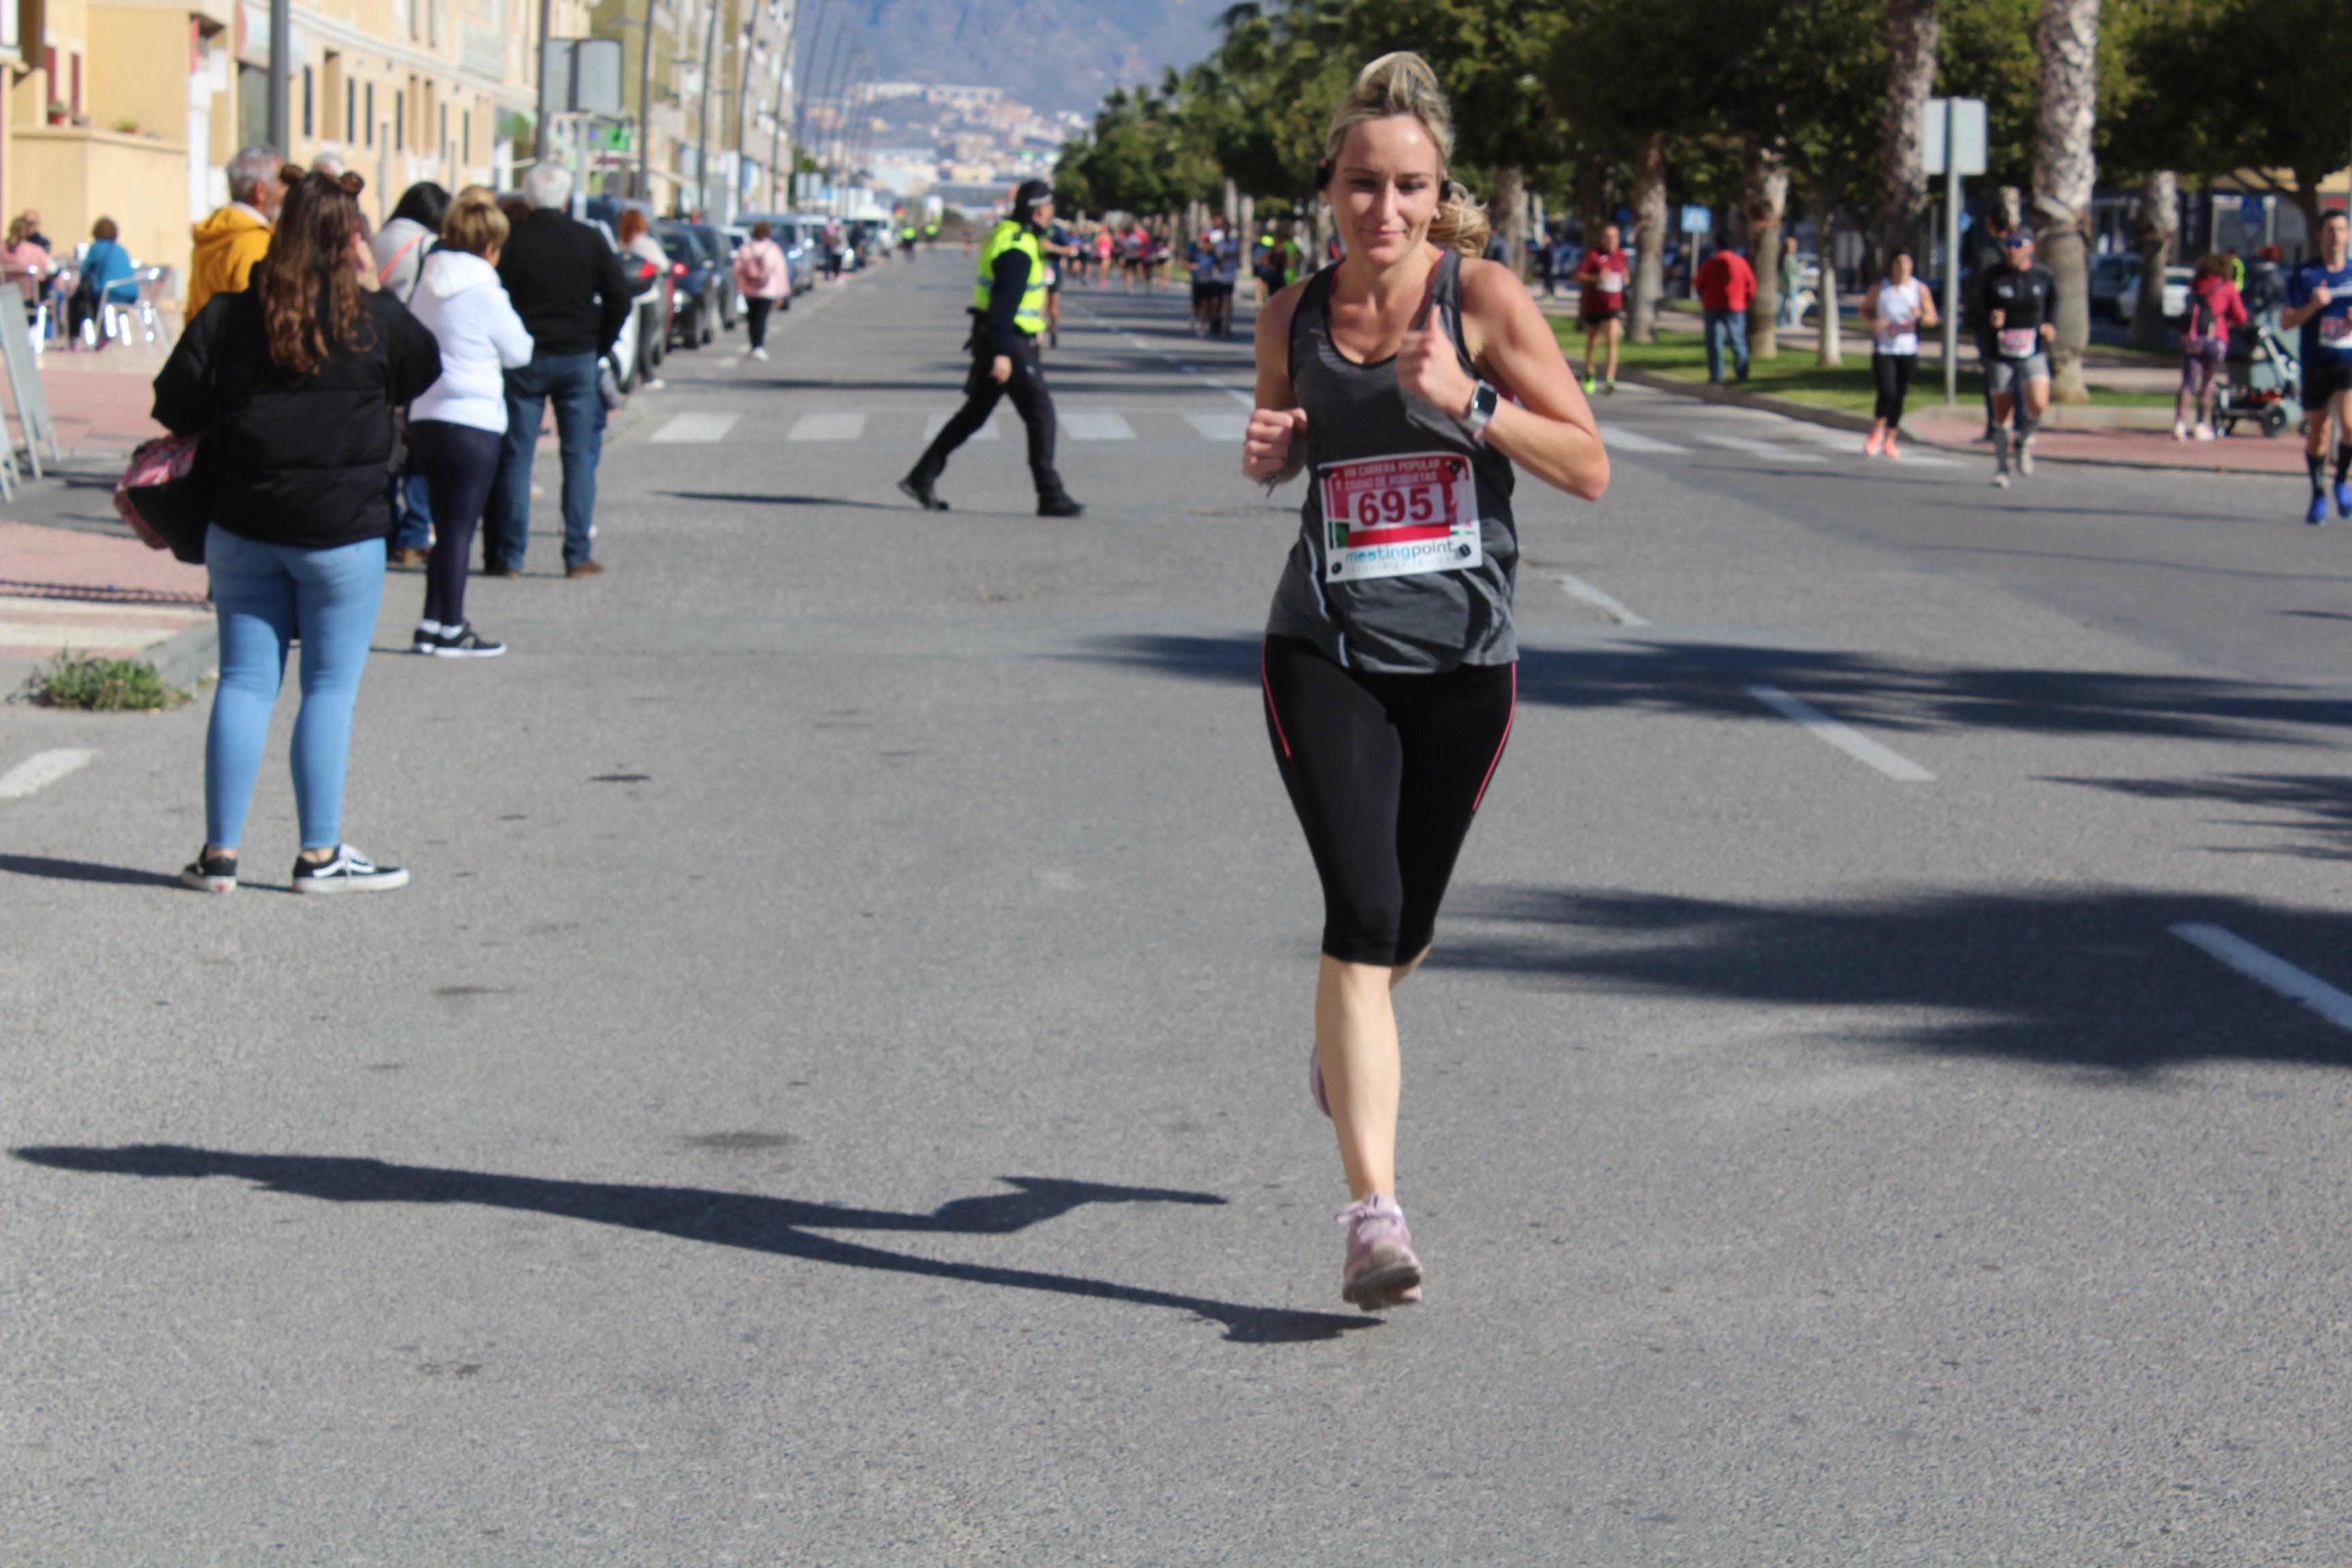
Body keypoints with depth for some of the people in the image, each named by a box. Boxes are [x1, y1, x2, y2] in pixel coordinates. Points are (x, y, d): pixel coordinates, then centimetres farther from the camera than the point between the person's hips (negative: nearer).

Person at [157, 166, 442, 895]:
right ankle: (320, 854, 6)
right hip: (341, 532, -3)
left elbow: (176, 405, -1)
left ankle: (220, 851, 9)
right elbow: (425, 367, 13)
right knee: (331, 689, 4)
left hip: (242, 528, 3)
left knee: (244, 681, 9)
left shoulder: (228, 314, -1)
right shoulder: (374, 319, -6)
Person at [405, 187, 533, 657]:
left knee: (448, 526, 13)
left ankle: (432, 626, 13)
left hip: (423, 417, 7)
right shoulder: (485, 293, -12)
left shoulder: (428, 282, 8)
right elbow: (519, 353, -2)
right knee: (460, 527, -1)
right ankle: (451, 630, 2)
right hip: (473, 421, -7)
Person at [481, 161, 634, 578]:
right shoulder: (589, 240, 1)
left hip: (525, 360, -1)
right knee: (579, 457, 5)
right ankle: (578, 555, 3)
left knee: (515, 457, 3)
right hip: (578, 358, 1)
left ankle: (508, 555, 2)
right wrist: (599, 347, 9)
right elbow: (621, 297, 0)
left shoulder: (512, 242, -4)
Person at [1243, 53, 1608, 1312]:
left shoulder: (1483, 299, -7)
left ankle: (1343, 1041, 51)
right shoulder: (1293, 318, 1)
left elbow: (1589, 469, -8)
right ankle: (1373, 1213, -18)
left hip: (1464, 663, 0)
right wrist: (1267, 449, -4)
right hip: (1325, 655, 0)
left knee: (1403, 929, 14)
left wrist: (1465, 402, -21)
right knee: (1362, 912, -16)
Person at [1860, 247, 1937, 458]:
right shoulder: (1880, 288, 0)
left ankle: (1890, 440, 22)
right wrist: (1873, 322, -11)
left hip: (1908, 351, 2)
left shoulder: (1920, 289, 3)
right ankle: (1876, 432, 10)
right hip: (1883, 350, -2)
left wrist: (1920, 316, -17)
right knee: (1887, 393, -15)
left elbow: (1932, 318, 6)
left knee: (1899, 396, 6)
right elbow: (1865, 309, 11)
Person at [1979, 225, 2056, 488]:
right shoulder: (1993, 276, 0)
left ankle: (2024, 439, 11)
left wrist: (2051, 328, -4)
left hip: (2033, 354, 0)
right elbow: (1979, 311, 4)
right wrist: (1990, 319, -20)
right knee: (2002, 414, 4)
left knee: (2038, 405, -20)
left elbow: (2052, 307, 17)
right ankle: (2001, 466, 21)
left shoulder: (2044, 278, 3)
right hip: (2001, 355, 0)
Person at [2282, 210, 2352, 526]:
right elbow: (2286, 322, -2)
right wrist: (2313, 306, -19)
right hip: (2316, 365, 0)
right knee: (2317, 432, 7)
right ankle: (2319, 496, 24)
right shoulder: (2304, 275, 2)